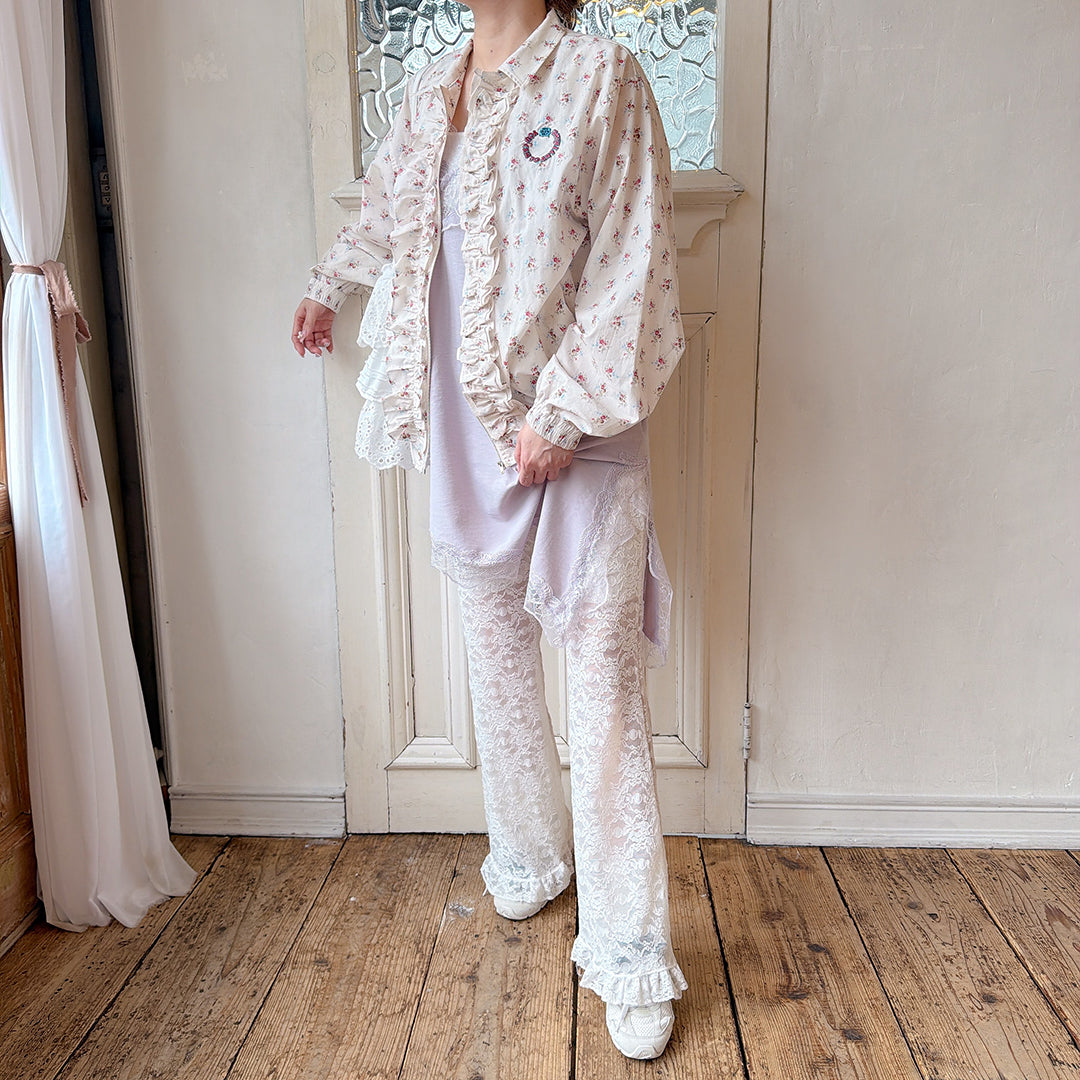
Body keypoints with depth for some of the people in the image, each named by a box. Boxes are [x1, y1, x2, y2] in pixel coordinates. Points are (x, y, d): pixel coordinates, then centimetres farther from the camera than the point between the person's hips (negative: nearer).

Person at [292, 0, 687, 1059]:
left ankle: (630, 954, 11)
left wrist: (562, 414, -17)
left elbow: (629, 274, -12)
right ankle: (528, 856, 38)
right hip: (465, 435, 6)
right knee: (496, 657, 16)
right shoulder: (429, 92, 12)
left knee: (602, 688, -3)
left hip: (577, 443, -6)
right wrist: (329, 286, 43)